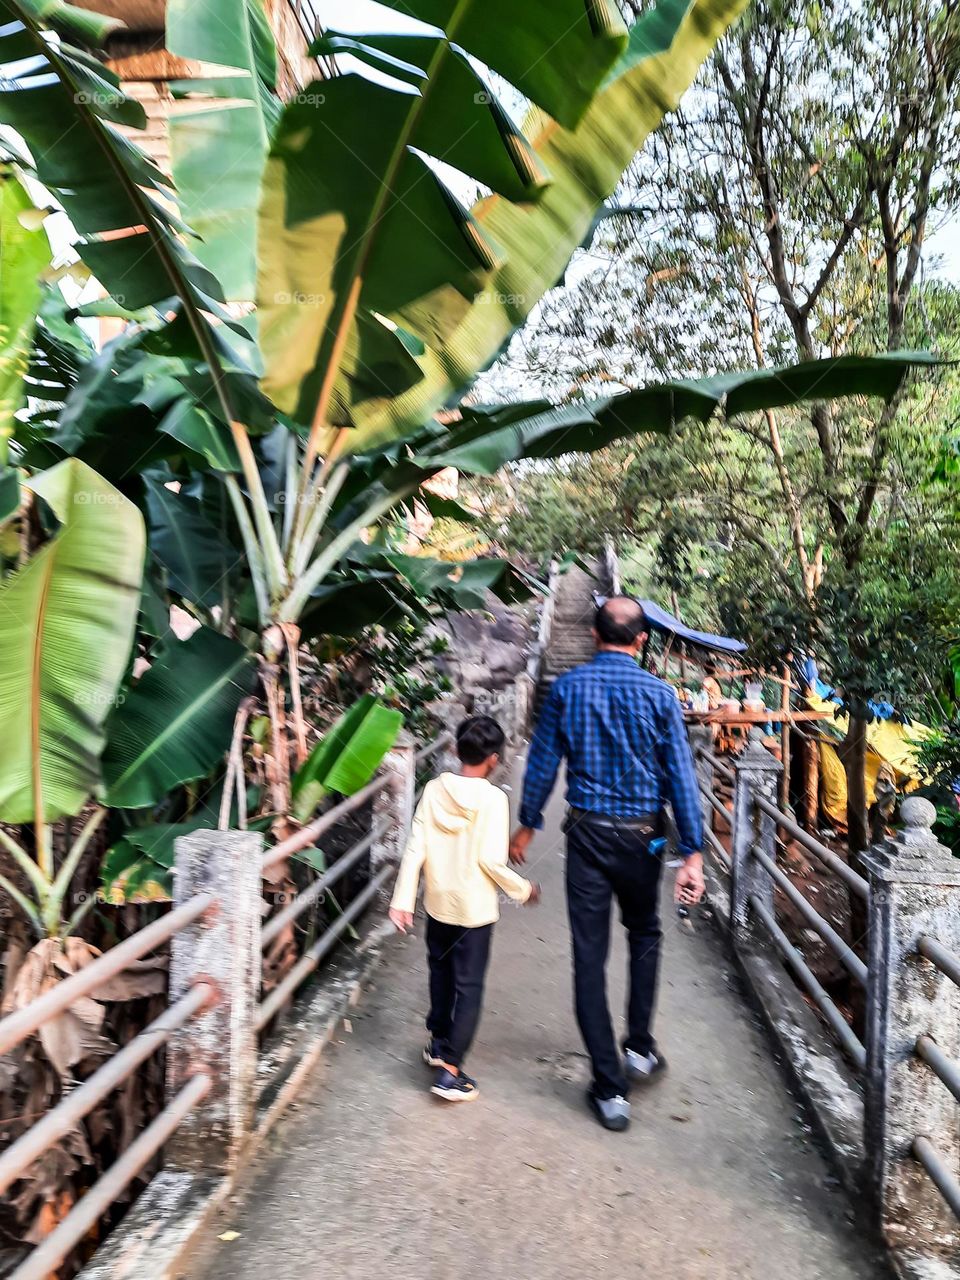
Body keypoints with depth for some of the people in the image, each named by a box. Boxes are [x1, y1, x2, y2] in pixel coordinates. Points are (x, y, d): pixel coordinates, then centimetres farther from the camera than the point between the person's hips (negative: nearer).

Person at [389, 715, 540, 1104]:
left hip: (438, 903, 5)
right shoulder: (493, 798, -18)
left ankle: (439, 1042, 38)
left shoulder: (434, 790, -6)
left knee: (441, 973, 23)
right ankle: (449, 1069, 4)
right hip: (475, 908, -5)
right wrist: (524, 890, -4)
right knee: (469, 987, 5)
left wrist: (402, 900, -1)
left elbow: (415, 849, -6)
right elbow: (491, 861, -20)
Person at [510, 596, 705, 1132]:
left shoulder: (567, 689, -3)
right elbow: (681, 776, -8)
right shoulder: (659, 694, -6)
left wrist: (528, 825, 14)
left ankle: (609, 1087, 11)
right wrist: (692, 852, -5)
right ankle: (639, 1047, 26)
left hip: (587, 831, 0)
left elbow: (543, 763, 2)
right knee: (644, 935, 25)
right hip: (641, 833, 0)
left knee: (590, 955, 5)